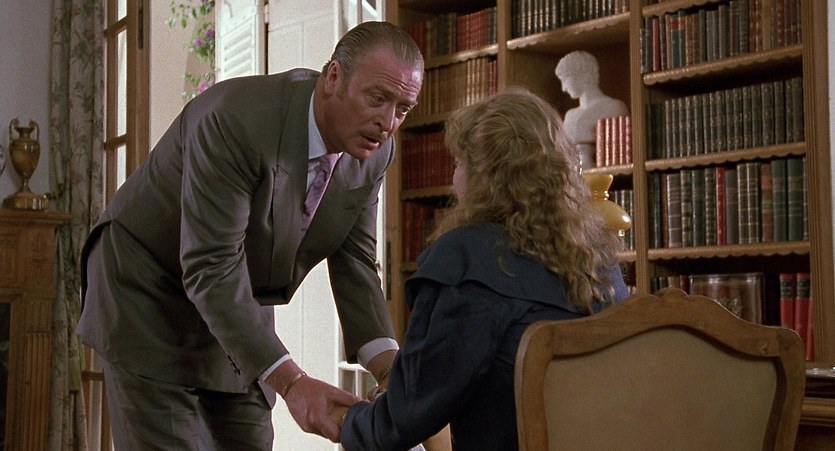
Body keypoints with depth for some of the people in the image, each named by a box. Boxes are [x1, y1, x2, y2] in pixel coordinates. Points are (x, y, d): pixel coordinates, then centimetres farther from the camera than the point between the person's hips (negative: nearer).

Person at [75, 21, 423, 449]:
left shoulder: (375, 150, -9)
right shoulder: (234, 118, -31)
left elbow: (354, 264, -4)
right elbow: (210, 270, -33)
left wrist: (389, 365, -20)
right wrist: (291, 382, -40)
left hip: (239, 306, 6)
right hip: (152, 293, -6)